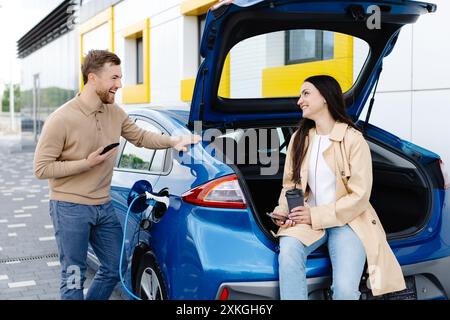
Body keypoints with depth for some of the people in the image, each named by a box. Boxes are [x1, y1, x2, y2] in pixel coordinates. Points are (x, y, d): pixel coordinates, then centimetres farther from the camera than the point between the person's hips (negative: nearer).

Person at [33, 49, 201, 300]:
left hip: (104, 206, 6)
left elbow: (141, 137, 13)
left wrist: (173, 141, -4)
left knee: (115, 268, 15)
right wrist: (86, 163, -20)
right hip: (70, 208, -6)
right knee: (74, 278, 4)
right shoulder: (62, 119, -18)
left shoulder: (115, 113, 0)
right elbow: (41, 168, -14)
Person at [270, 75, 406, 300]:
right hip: (307, 218, 3)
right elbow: (290, 184, 15)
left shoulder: (353, 140, -5)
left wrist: (316, 216, -14)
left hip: (346, 220, -3)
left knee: (345, 289, -28)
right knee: (288, 252, -33)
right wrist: (282, 211, -6)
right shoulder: (299, 138, 11)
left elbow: (359, 196, -8)